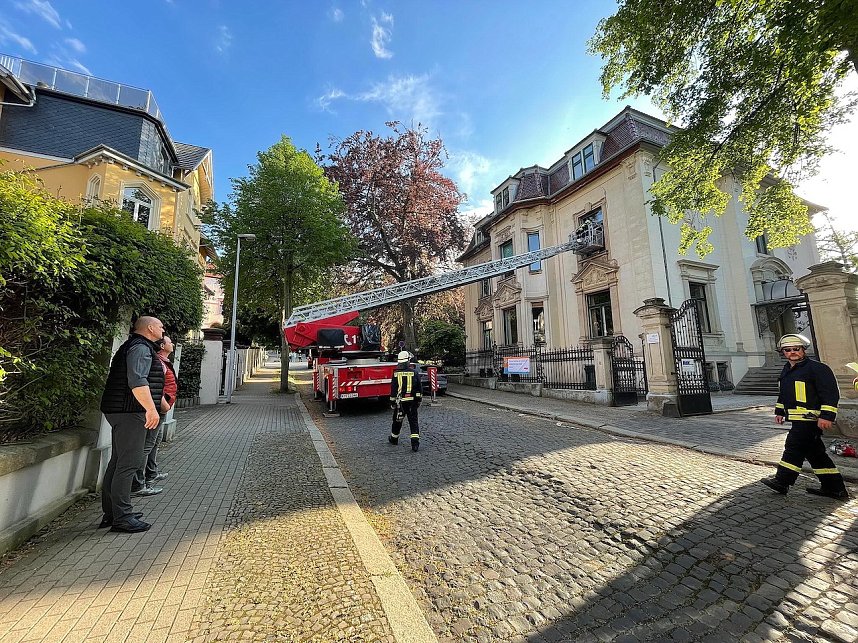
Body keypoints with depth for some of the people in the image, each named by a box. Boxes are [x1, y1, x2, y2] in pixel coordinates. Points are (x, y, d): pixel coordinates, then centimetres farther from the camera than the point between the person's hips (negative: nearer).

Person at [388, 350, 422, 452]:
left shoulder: (396, 373, -7)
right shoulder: (414, 372, -4)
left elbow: (393, 389, -4)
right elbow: (418, 388, 0)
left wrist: (392, 402, 3)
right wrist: (419, 400, 8)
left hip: (400, 401, 0)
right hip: (412, 401, 0)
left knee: (397, 420, 16)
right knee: (413, 421, 4)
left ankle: (394, 439, 34)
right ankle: (415, 442, -5)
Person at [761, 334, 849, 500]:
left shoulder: (817, 368, -9)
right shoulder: (786, 371, 17)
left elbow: (831, 394, -14)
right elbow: (783, 394, 26)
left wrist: (826, 416, -20)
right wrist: (779, 411, 22)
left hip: (809, 418, -9)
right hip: (798, 419, 9)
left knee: (794, 447, -7)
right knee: (814, 452, 14)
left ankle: (782, 481, 1)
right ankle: (834, 488, 23)